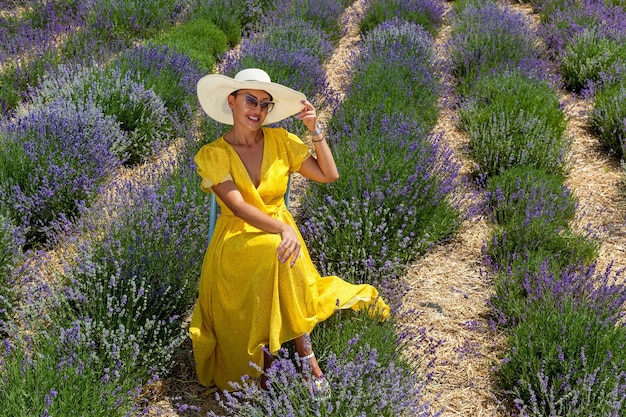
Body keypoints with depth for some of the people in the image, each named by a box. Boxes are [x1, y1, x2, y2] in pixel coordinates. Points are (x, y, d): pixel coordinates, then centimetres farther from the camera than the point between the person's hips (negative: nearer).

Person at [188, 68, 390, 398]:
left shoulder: (280, 141, 2)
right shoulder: (212, 155, -8)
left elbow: (329, 175, -1)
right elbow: (238, 207, -21)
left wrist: (315, 129, -9)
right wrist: (284, 228, -36)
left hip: (279, 234, 3)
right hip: (237, 243, -2)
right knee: (273, 251, -34)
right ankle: (305, 352, -21)